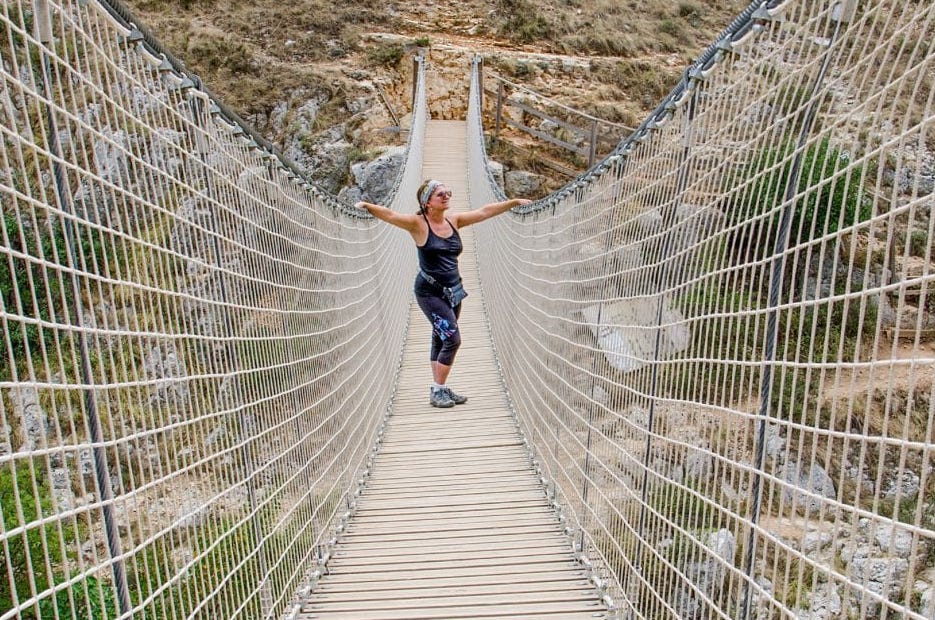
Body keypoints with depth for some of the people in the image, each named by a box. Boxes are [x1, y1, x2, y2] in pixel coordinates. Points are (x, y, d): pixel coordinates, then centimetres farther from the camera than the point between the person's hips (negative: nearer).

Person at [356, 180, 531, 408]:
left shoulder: (454, 220, 6)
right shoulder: (418, 223, -9)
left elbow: (484, 211, 10)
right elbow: (389, 215, -22)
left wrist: (514, 202, 12)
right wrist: (367, 206, -37)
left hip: (453, 291, 6)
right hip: (429, 292, -6)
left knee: (441, 341, 14)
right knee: (452, 339, -11)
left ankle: (440, 389, 24)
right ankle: (437, 391, 3)